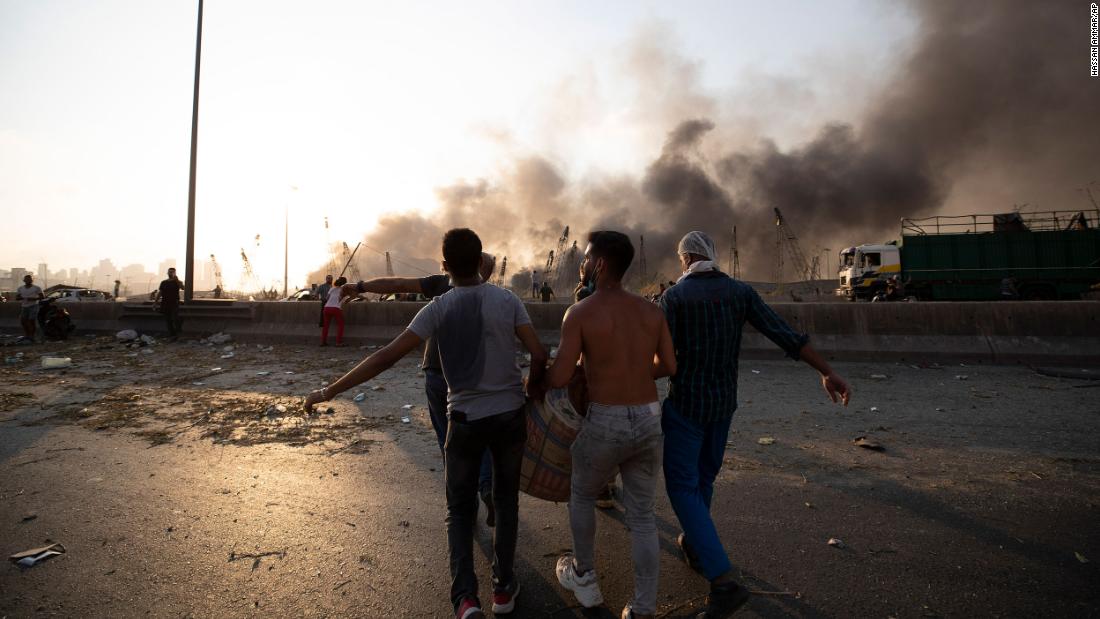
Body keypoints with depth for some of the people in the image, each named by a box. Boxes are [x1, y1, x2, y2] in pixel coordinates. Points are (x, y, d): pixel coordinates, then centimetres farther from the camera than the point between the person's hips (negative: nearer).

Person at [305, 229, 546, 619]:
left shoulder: (438, 309, -10)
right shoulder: (508, 301, -6)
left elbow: (388, 356, -15)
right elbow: (539, 355, -9)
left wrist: (330, 390, -10)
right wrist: (531, 392, 10)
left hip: (465, 420, -1)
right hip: (510, 416, 2)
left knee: (460, 510, 15)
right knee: (506, 500, 20)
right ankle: (503, 586, 28)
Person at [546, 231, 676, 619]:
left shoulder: (579, 313, -12)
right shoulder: (651, 310, 4)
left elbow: (559, 379, -14)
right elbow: (669, 366, 10)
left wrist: (539, 377, 9)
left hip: (605, 426, -4)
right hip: (649, 423, 4)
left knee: (581, 494, 25)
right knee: (642, 518, 17)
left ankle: (584, 578, 43)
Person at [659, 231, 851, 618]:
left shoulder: (673, 296, -14)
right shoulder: (740, 290, -2)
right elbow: (785, 335, -8)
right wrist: (827, 372, -5)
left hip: (685, 402, -5)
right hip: (723, 401, 6)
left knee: (682, 487, 1)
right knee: (704, 473, 25)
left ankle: (723, 581, -6)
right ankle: (693, 545, 43)